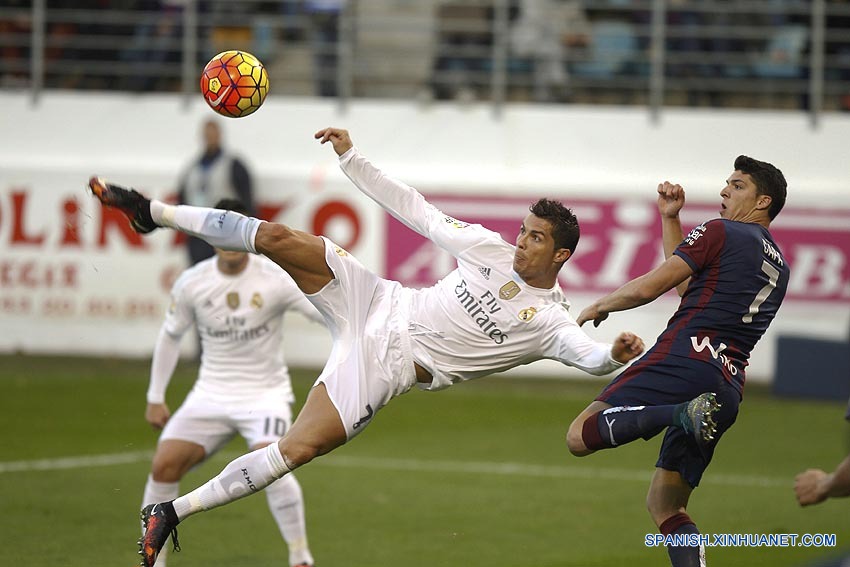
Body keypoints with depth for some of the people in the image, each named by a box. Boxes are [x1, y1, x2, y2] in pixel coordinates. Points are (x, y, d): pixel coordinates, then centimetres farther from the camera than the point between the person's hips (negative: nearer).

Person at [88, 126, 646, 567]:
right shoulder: (491, 250, 4)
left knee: (299, 449, -18)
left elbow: (589, 355, -23)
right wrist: (351, 156, 2)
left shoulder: (552, 322, -5)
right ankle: (154, 213, 0)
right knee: (280, 237, -16)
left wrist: (615, 354, -48)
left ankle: (174, 511, -7)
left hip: (386, 367, -3)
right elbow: (415, 210, 7)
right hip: (378, 304, 3)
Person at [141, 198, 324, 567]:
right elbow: (170, 336, 11)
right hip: (211, 394, 3)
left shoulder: (276, 280, -13)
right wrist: (155, 398, 12)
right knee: (165, 464, -11)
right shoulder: (191, 284, -4)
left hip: (265, 392, -3)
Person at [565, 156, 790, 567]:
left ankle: (684, 414, -31)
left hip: (683, 358, -8)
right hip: (730, 385, 8)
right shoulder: (779, 267, 26)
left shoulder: (720, 232, 3)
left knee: (580, 437, -14)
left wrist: (598, 306, 16)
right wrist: (670, 219, 34)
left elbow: (648, 288, -1)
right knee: (665, 505, 14)